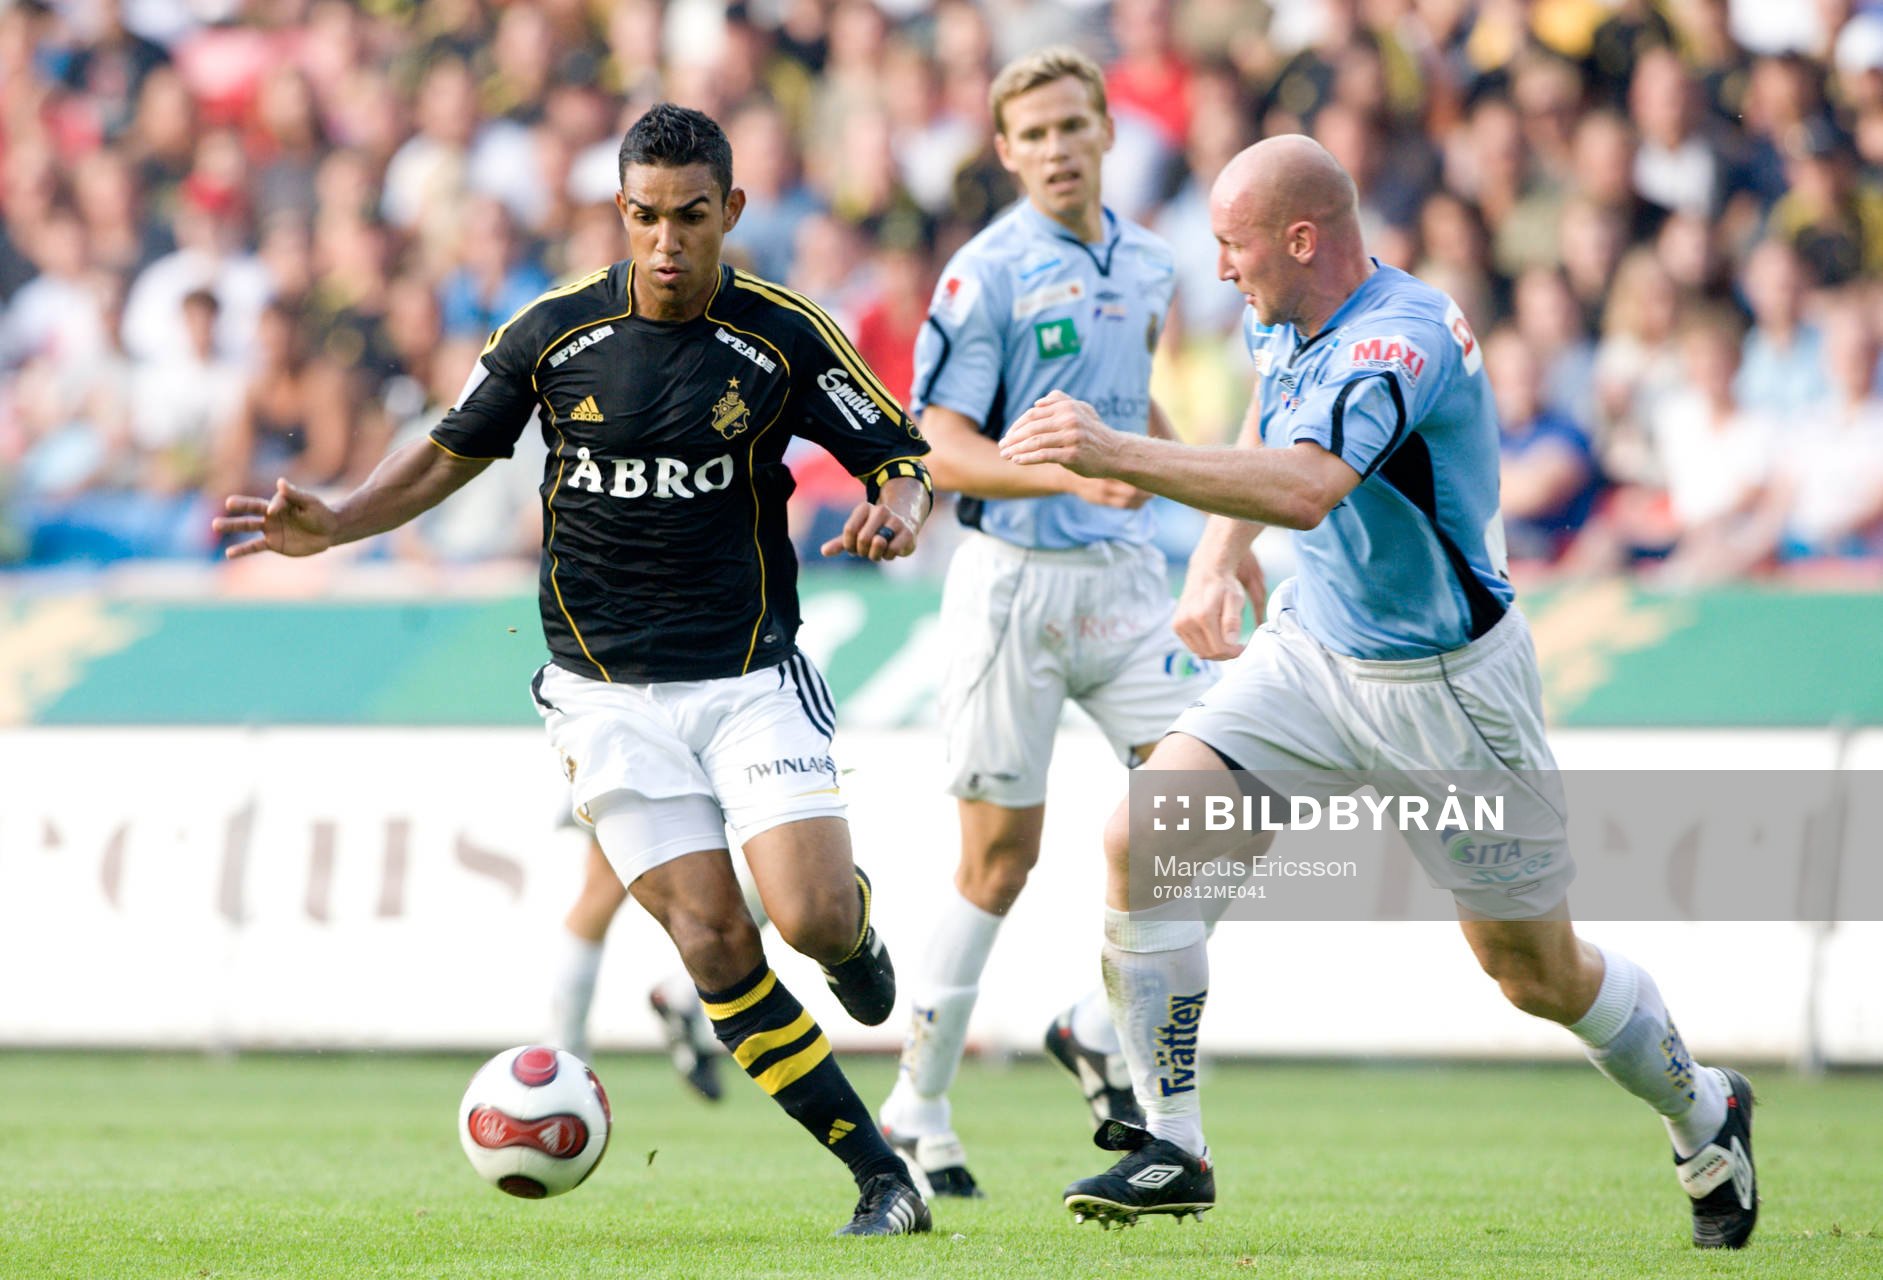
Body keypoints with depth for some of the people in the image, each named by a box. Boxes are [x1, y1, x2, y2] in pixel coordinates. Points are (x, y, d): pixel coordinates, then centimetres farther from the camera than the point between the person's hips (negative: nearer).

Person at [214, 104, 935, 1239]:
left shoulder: (785, 336, -6)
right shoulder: (553, 333, -2)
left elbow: (906, 457, 1)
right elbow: (452, 453, 12)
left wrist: (898, 509, -23)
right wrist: (334, 525, -3)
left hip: (752, 676, -1)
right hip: (610, 696, 1)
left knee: (811, 917, -17)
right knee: (715, 941, -9)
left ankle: (856, 924, 22)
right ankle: (882, 1176, -1)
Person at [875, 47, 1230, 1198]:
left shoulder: (1148, 267, 10)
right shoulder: (987, 275, -10)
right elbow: (942, 449, -16)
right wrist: (1075, 474, -30)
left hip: (1125, 572, 6)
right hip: (1017, 577, -5)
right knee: (1002, 851, -2)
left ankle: (1103, 1029, 9)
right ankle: (917, 1111, 10)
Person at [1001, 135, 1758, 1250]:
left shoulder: (1400, 343, -29)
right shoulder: (1283, 321, -1)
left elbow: (1304, 489, -47)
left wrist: (1121, 456, -51)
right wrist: (1215, 563, 11)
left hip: (1448, 687, -7)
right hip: (1314, 649, 7)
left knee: (1539, 971, 6)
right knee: (1141, 841, -15)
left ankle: (1704, 1115, 35)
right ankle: (1172, 1147, -9)